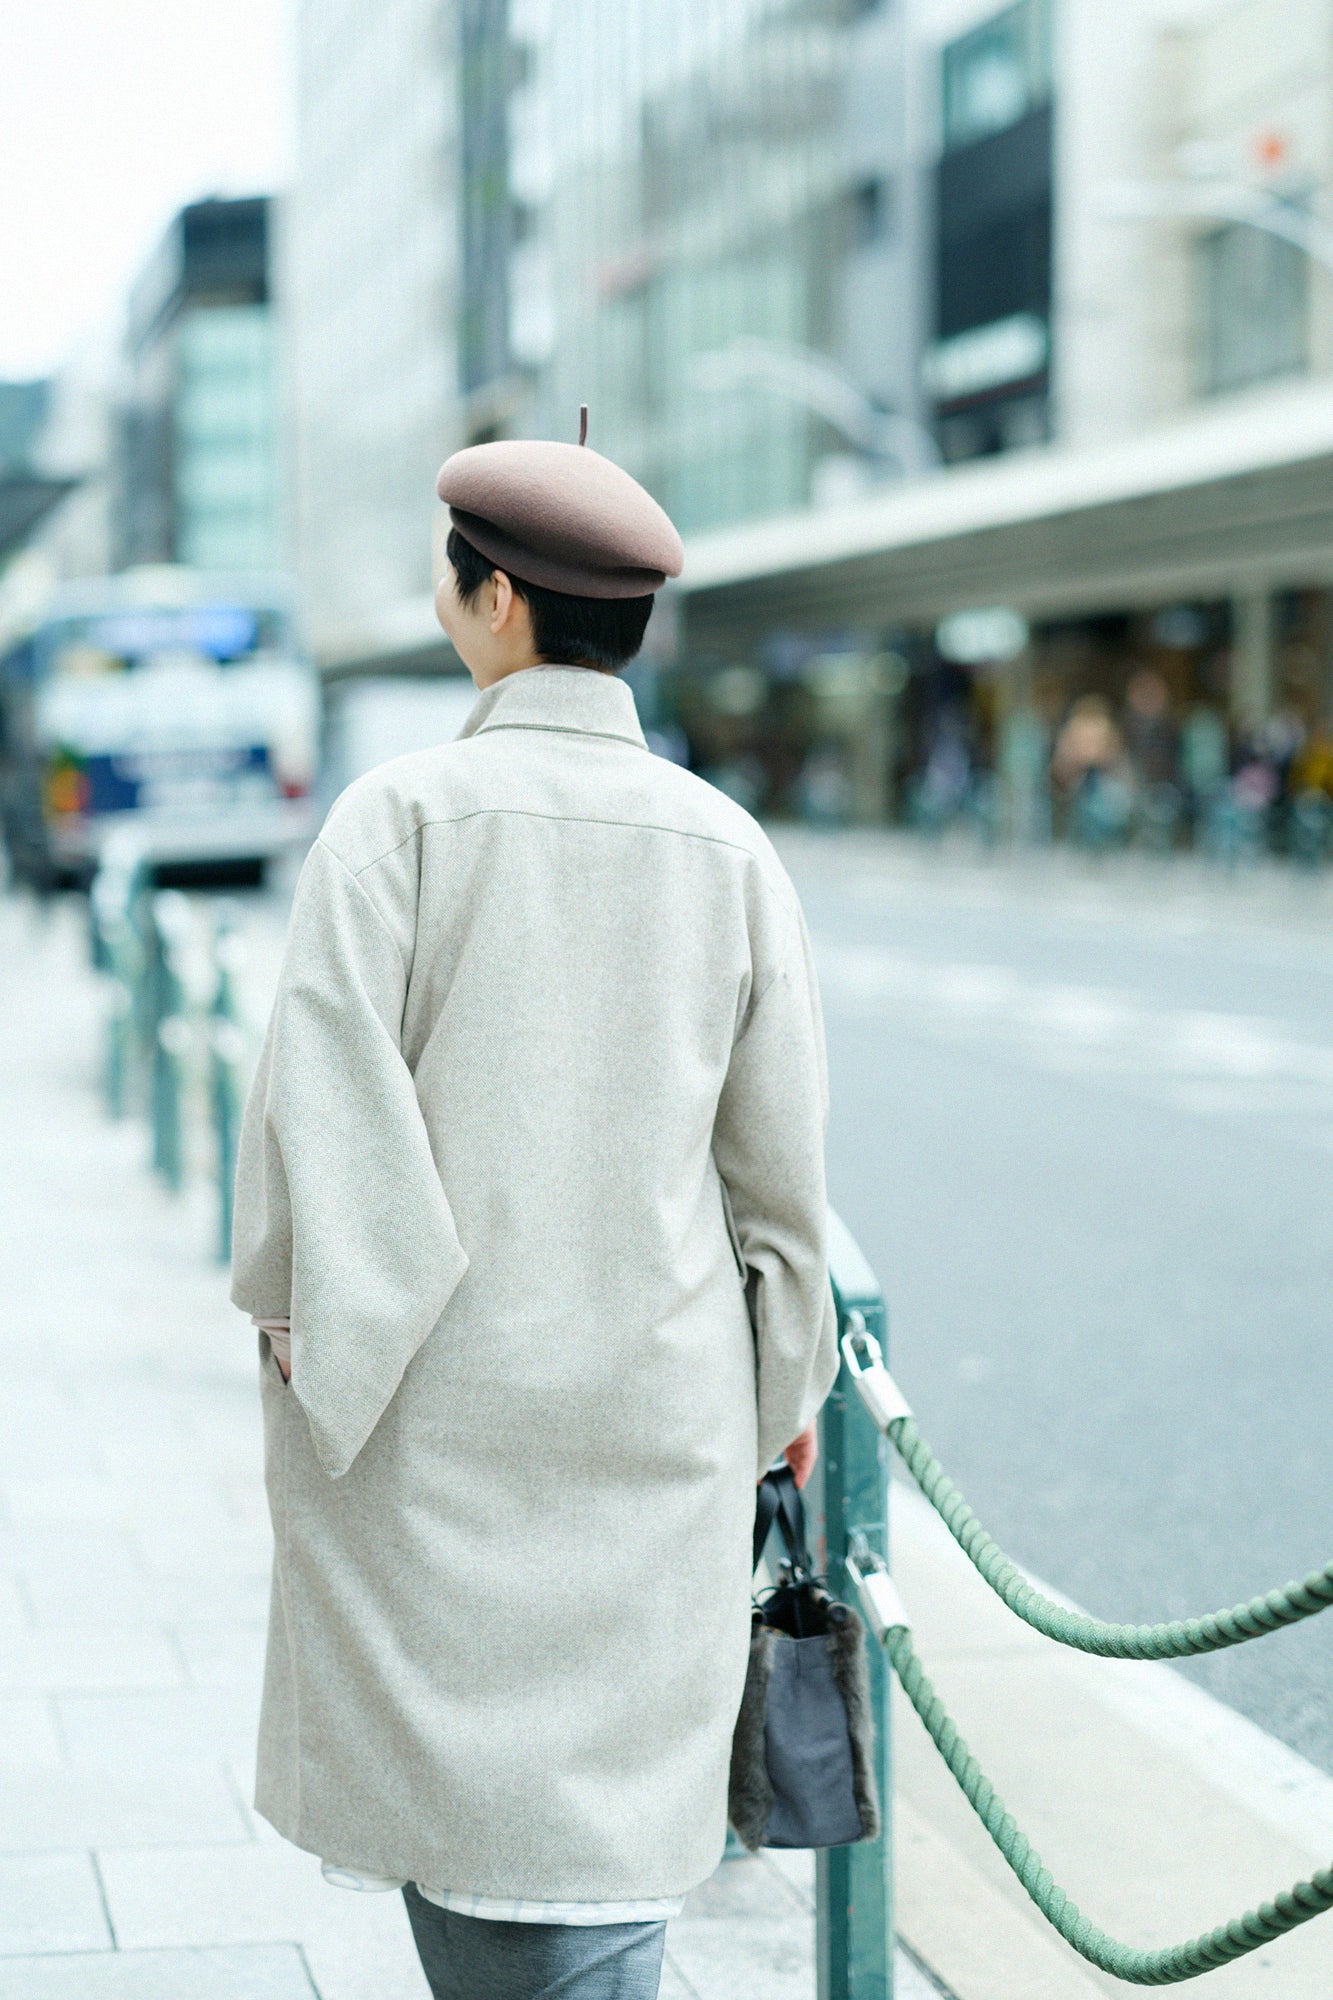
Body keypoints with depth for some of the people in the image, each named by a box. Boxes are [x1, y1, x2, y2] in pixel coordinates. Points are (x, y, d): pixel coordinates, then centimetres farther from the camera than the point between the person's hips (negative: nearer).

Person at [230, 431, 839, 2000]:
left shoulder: (401, 817, -10)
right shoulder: (727, 849, 0)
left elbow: (322, 1096, -13)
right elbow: (780, 1161, 5)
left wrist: (291, 1318, 2)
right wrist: (788, 1380, 18)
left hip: (434, 1400, -3)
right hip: (654, 1408, 3)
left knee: (449, 1755, 8)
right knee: (616, 1786, 10)